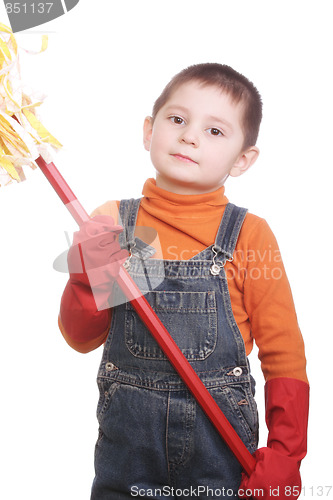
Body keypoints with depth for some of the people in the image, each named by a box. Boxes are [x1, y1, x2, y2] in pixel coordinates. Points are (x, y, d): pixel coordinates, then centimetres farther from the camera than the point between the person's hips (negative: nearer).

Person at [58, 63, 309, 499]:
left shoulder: (249, 233, -9)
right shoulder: (112, 223, -4)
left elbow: (284, 355, -4)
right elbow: (81, 339, 2)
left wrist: (285, 457, -10)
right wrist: (91, 280, -16)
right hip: (125, 443, 2)